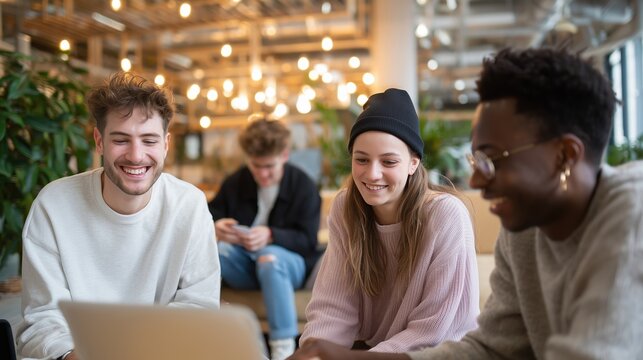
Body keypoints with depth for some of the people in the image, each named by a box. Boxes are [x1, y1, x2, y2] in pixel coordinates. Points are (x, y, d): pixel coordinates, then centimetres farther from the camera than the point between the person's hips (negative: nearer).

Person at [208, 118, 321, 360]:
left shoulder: (304, 186, -6)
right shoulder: (235, 183, 4)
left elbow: (307, 241, -12)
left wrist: (271, 235, -31)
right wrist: (216, 227, -26)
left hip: (288, 262, -3)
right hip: (242, 266, 3)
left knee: (269, 256, -39)